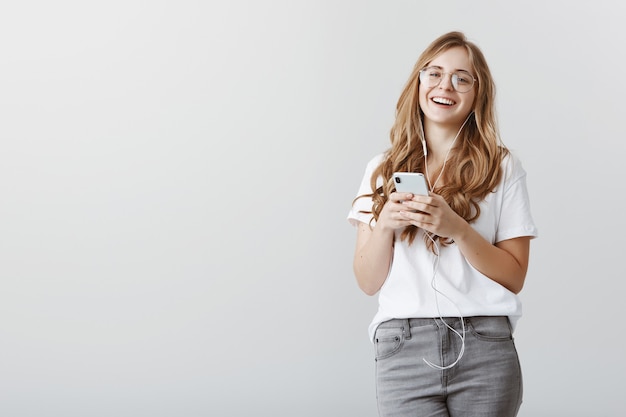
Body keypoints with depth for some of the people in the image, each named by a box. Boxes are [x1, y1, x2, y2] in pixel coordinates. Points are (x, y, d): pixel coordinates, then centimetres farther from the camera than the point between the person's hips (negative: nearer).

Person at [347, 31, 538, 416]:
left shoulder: (503, 168, 6)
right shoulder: (383, 170, 12)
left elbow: (514, 277, 1)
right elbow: (369, 282, 9)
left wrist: (457, 229, -13)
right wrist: (383, 225, -9)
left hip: (484, 349, -1)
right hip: (404, 347, 1)